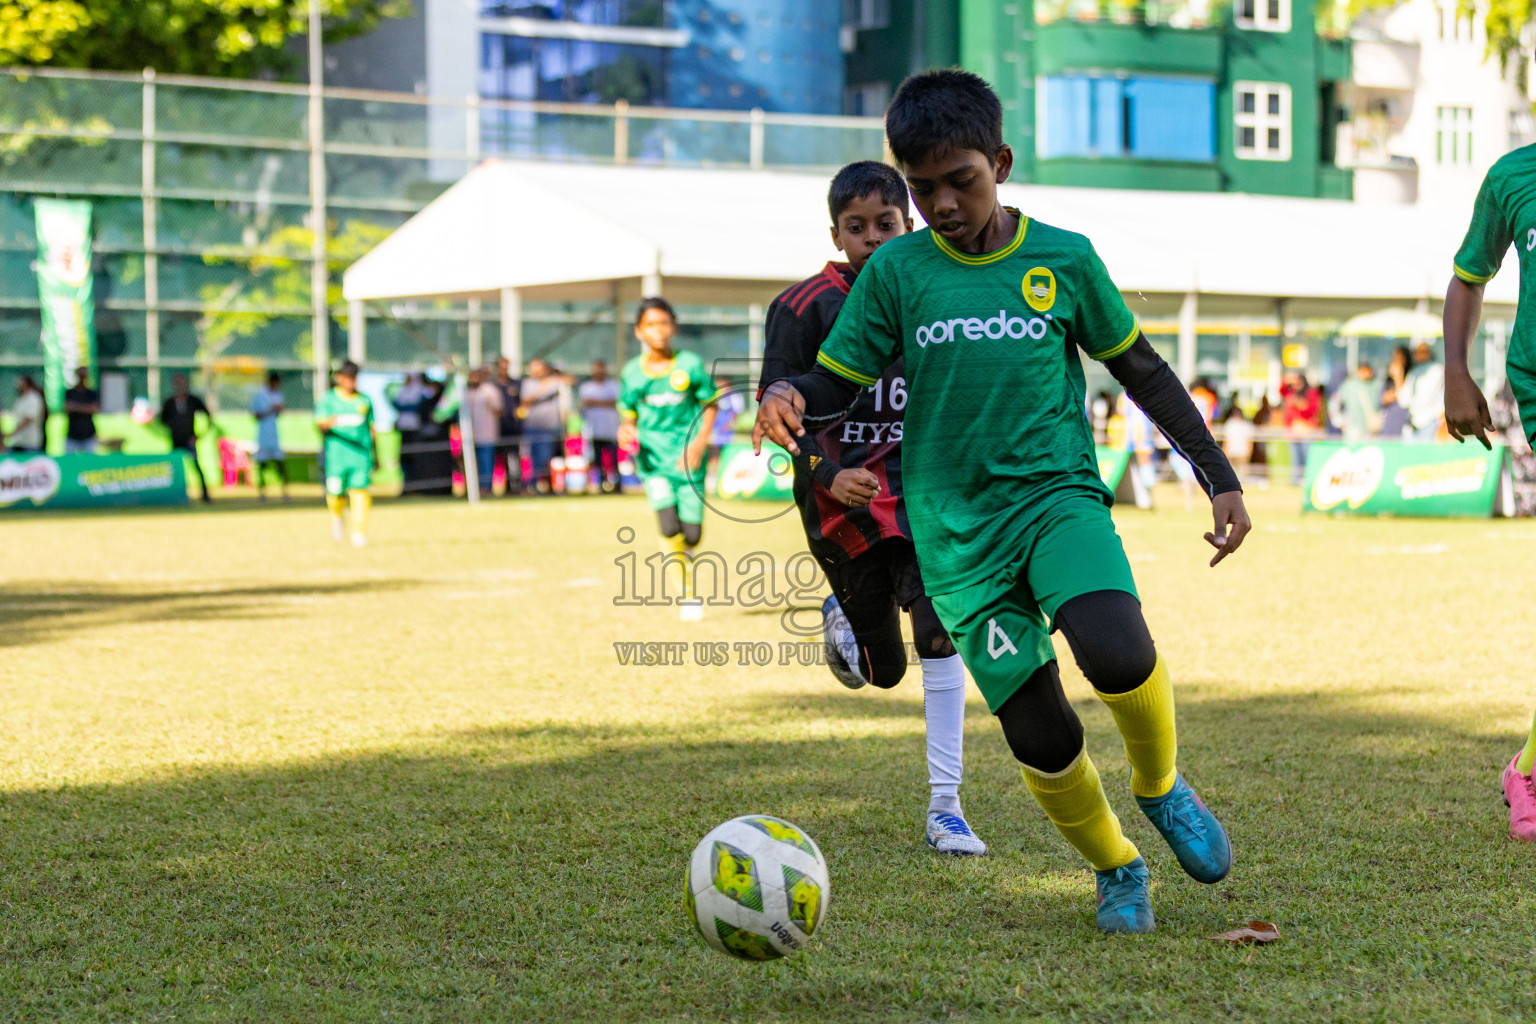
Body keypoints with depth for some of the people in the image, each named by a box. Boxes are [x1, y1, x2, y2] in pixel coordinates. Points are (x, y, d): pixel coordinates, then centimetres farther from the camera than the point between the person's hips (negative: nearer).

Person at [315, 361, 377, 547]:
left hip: (361, 453, 1)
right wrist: (328, 423, -26)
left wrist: (375, 455, 19)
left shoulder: (364, 400, 14)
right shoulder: (329, 399, 6)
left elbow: (371, 428, 19)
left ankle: (359, 533, -13)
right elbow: (319, 424, -3)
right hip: (337, 453, -1)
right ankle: (337, 517, 30)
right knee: (335, 492, -3)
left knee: (360, 491, -11)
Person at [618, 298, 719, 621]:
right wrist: (626, 432, -10)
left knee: (692, 533, -1)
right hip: (653, 459, 0)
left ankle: (689, 592, 28)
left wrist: (699, 442, -7)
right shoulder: (632, 373, 3)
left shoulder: (690, 365, -1)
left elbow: (710, 405, 7)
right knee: (670, 527, -20)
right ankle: (686, 587, 1)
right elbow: (629, 416, 13)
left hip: (688, 458, 0)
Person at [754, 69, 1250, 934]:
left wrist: (1220, 476, 11)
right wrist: (786, 400, -21)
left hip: (1059, 494, -1)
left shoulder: (1063, 260, 1)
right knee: (1040, 737, -4)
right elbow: (836, 384, 3)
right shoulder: (896, 271, 1)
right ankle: (1117, 869, 24)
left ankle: (1161, 786, 4)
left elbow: (1141, 368, 11)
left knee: (1117, 653, -29)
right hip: (958, 530, 1)